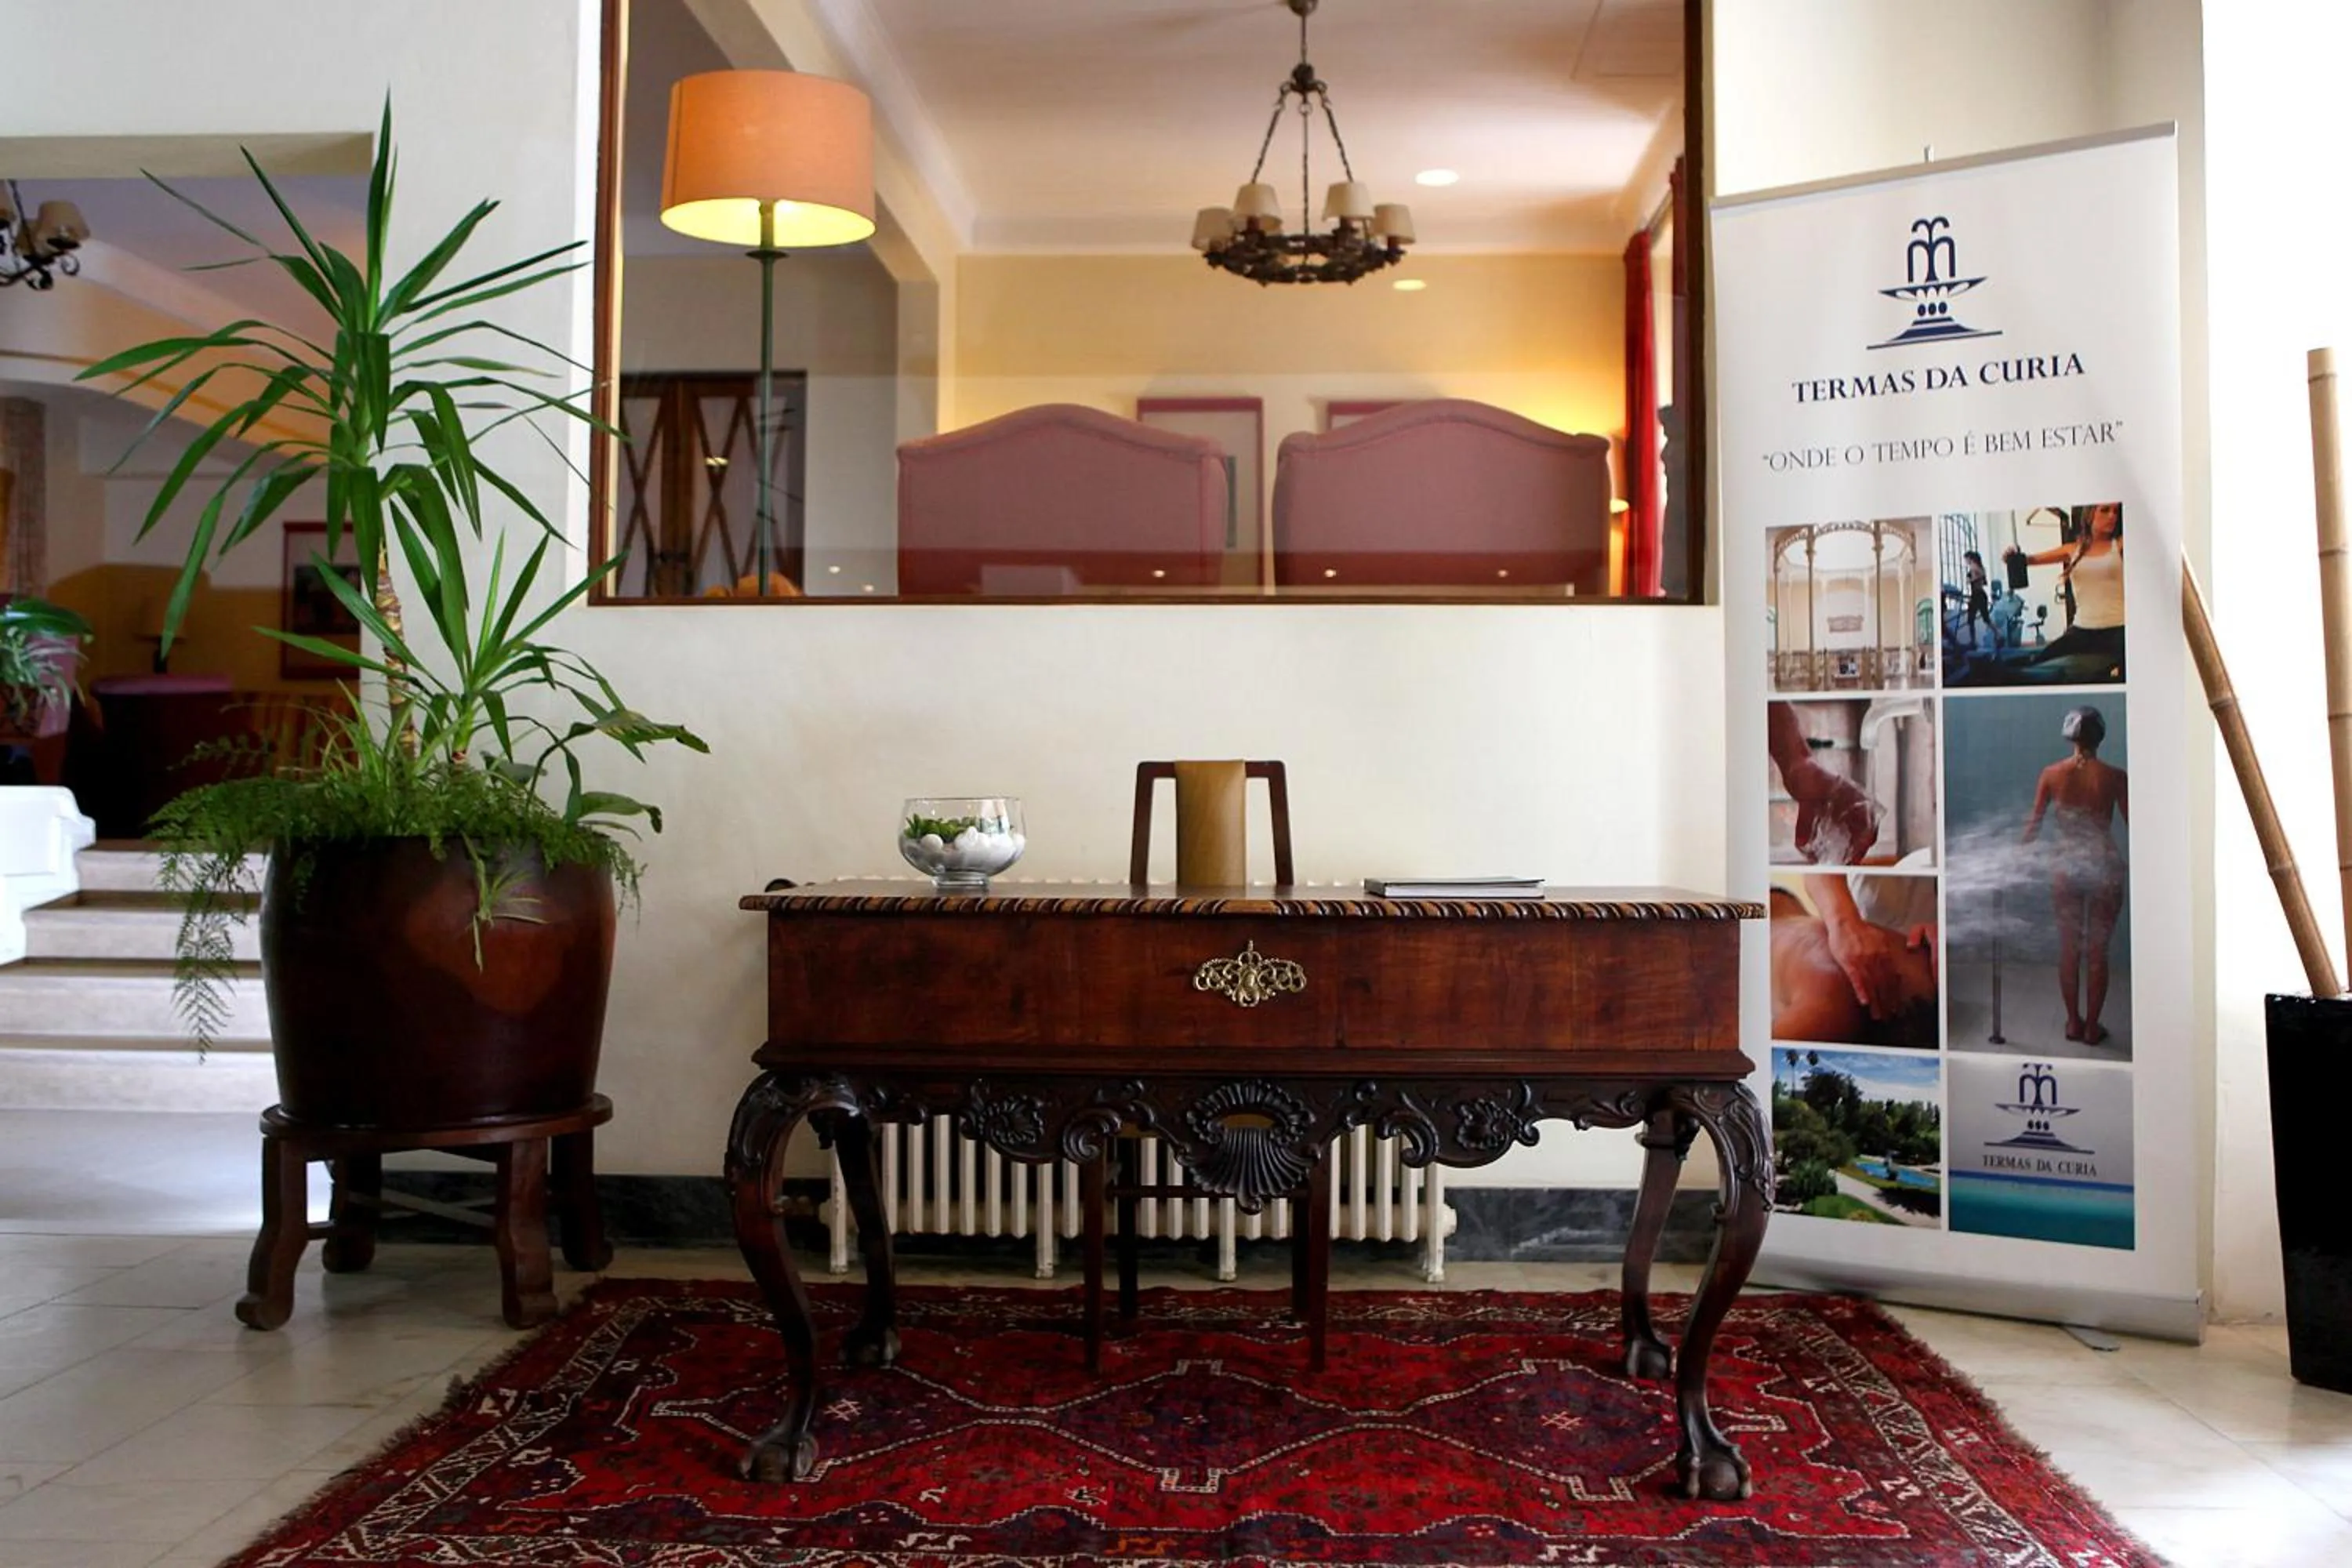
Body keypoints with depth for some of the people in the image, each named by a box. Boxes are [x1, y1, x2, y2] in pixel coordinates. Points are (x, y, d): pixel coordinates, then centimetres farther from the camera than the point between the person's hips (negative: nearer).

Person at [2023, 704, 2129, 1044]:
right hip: (2103, 867, -1)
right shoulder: (2115, 778, -9)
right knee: (2098, 951, 8)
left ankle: (2074, 1022, 20)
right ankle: (2092, 1026, 13)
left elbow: (2034, 824, -1)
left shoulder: (2052, 774, -5)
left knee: (2069, 948, 13)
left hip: (2064, 866, 1)